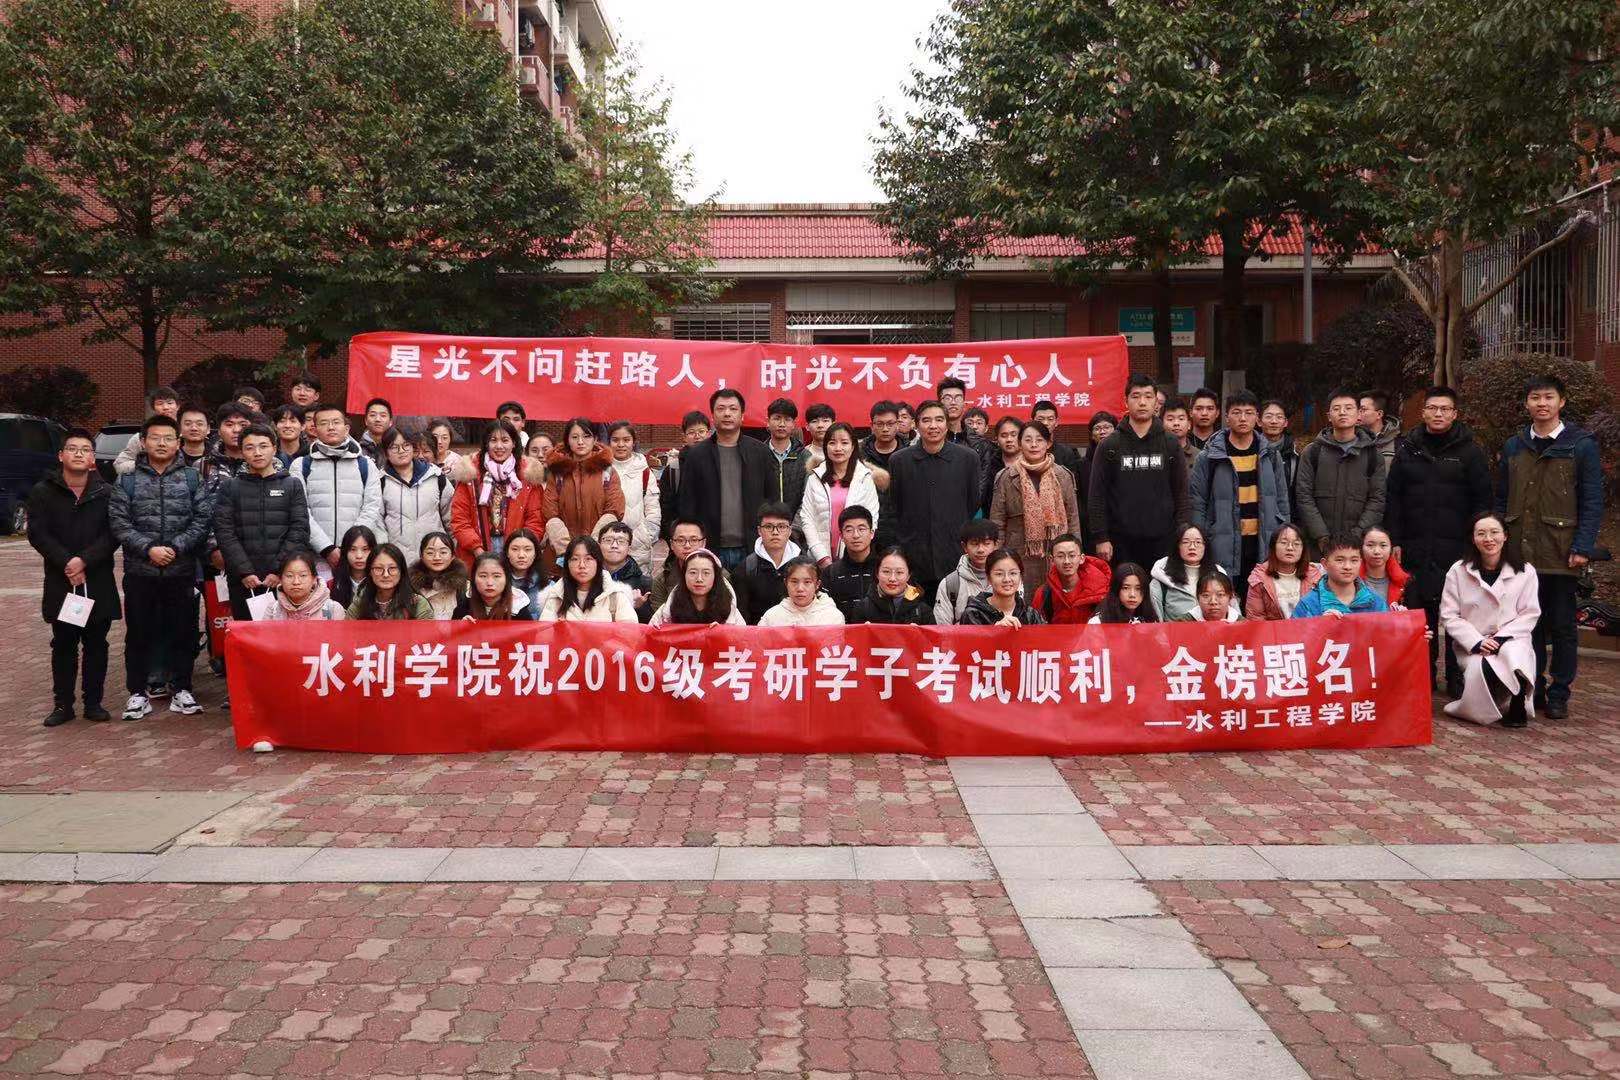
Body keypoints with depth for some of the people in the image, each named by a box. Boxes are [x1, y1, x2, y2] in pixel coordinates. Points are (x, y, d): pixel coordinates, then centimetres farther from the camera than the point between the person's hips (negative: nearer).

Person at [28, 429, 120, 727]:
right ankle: (63, 704, 14)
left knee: (96, 644, 6)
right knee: (63, 645, 7)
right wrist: (66, 563, -15)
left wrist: (84, 560, -19)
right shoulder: (43, 492, 3)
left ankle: (93, 702, 14)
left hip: (98, 582, 0)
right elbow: (37, 534, -3)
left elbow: (112, 534, -6)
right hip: (60, 582, 1)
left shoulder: (106, 493, 1)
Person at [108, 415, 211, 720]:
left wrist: (176, 547, -12)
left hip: (182, 571, 0)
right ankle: (138, 693, 17)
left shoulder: (192, 478, 6)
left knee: (183, 632, 6)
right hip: (139, 572, 0)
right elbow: (119, 522, -2)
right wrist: (148, 548, -14)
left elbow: (203, 518, -2)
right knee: (139, 633, 7)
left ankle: (182, 690, 17)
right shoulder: (127, 482, 6)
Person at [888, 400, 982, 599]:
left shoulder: (968, 458, 2)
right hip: (913, 560, 0)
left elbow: (974, 505, 9)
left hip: (956, 558, 0)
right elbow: (894, 509, 10)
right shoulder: (899, 460, 4)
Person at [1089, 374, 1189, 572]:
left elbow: (1181, 493, 8)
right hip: (1121, 543, -1)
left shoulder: (1171, 444, 7)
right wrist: (1100, 538, -6)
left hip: (1162, 541, 1)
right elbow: (1096, 495, 0)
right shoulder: (1109, 446, 3)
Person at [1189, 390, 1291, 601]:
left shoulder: (1269, 454, 9)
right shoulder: (1209, 456, -1)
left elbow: (1282, 499, 13)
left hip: (1264, 544, 3)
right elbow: (1196, 502, 0)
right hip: (1224, 547, -3)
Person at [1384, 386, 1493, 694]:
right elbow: (1392, 498, 8)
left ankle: (1458, 678, 11)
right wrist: (1394, 541, 1)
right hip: (1415, 549, 2)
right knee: (1419, 614, 6)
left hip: (1457, 550, -2)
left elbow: (1482, 501, 2)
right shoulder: (1407, 449, 10)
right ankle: (1422, 677, 15)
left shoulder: (1470, 451, 4)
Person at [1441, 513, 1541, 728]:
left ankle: (1517, 707, -8)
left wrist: (1501, 638, -14)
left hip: (1512, 639, 0)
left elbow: (1530, 613, 0)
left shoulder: (1525, 572, -1)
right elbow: (1449, 615, -3)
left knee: (1515, 655, -35)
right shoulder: (1458, 571, -2)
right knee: (1480, 668, -32)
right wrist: (1476, 642, -15)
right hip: (1472, 643, 0)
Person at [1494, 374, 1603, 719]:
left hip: (1560, 554, -3)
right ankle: (1531, 690, 17)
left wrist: (1583, 548, -12)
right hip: (1520, 553, 3)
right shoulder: (1514, 447, 11)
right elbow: (1501, 500, 13)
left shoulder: (1581, 445, 0)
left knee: (1561, 627, 4)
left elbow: (1592, 502, -4)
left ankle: (1558, 695, 12)